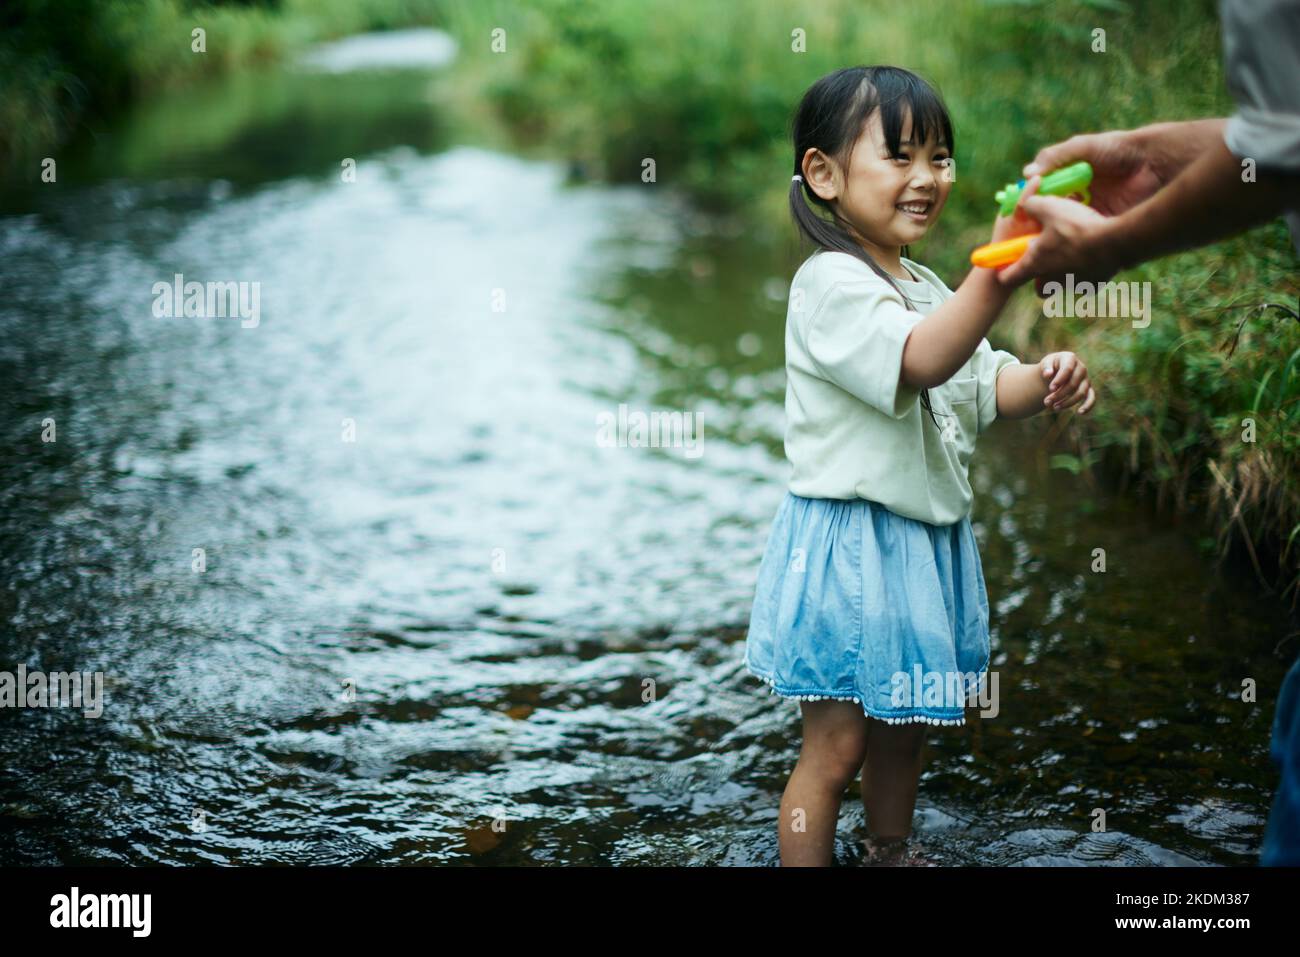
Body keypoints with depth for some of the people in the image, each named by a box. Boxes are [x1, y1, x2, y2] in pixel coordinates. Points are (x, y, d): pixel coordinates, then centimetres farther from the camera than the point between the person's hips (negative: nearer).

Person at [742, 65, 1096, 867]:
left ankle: (892, 852, 42)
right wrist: (998, 272, -47)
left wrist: (1046, 379, -11)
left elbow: (987, 389, 11)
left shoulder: (929, 288, 13)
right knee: (837, 746, -1)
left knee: (904, 728, 22)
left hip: (929, 543, 9)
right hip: (848, 545, -9)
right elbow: (922, 360, -33)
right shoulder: (831, 284, -18)